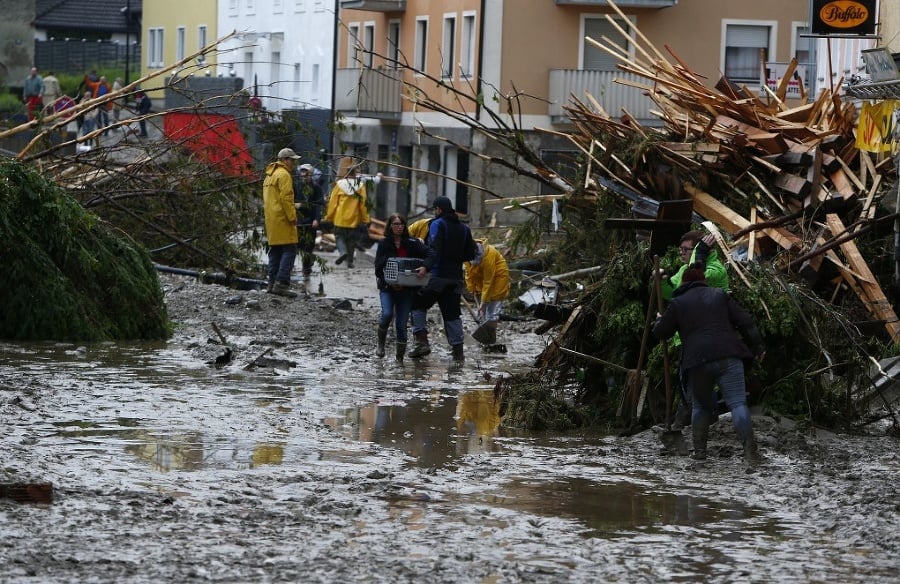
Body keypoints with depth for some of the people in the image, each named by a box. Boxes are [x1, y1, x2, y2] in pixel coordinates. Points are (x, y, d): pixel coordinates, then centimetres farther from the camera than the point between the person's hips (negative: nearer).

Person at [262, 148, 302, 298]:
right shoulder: (283, 175, -12)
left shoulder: (270, 174, 20)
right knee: (289, 251, -10)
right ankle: (281, 283, -17)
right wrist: (292, 217, -16)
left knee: (275, 251, 13)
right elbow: (286, 198, -19)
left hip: (271, 219, 10)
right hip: (282, 219, -10)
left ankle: (272, 283, 12)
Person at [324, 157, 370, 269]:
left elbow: (332, 202, -4)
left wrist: (329, 217, 6)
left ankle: (343, 251, -16)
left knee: (339, 236, 10)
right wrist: (365, 219, 7)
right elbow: (364, 203, -1)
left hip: (340, 218, -2)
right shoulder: (360, 185, -3)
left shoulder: (339, 184, -8)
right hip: (354, 219, 2)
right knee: (351, 239, 11)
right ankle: (350, 260, 9)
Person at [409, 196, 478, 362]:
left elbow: (435, 250, -23)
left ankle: (422, 341, -8)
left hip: (438, 276, -6)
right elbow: (471, 254, 16)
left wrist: (426, 267, -33)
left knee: (418, 304, 5)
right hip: (456, 278, 6)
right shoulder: (464, 228, 14)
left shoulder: (438, 225, -7)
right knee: (452, 313, 11)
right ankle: (458, 350, 7)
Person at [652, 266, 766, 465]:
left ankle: (699, 449, 17)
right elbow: (745, 322, 12)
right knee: (737, 403, -8)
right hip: (728, 357, 0)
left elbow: (661, 332, 21)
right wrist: (757, 346, 17)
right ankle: (749, 450, -21)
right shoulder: (719, 295, 17)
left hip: (697, 362, 0)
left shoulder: (678, 303, 13)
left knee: (701, 406, 20)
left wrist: (658, 321, 44)